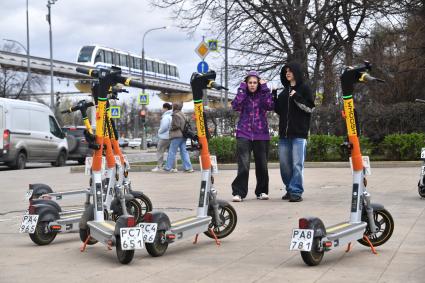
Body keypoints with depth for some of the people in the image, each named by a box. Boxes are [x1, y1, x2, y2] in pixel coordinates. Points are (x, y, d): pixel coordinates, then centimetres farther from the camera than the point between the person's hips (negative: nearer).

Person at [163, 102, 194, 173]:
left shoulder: (176, 115, -11)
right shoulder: (182, 115, 17)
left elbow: (176, 125, -17)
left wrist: (171, 129, -2)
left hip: (177, 136, -8)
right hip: (183, 135, 9)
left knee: (172, 152, -3)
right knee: (184, 151, 7)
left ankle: (168, 168, 1)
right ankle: (188, 167, 2)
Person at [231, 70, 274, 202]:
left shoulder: (262, 95, 8)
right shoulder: (243, 95, 7)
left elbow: (270, 106, -12)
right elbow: (236, 106, -13)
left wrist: (265, 88, -9)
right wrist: (242, 89, -8)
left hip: (261, 135, 2)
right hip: (244, 134, -1)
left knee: (262, 165, 6)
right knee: (243, 165, -13)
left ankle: (262, 191, 20)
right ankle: (238, 192, -7)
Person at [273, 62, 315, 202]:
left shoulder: (304, 89, 3)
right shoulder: (284, 92, 19)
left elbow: (310, 108, -5)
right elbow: (278, 110, 19)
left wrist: (297, 97, -13)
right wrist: (274, 96, 7)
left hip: (299, 133, -6)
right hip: (284, 133, 6)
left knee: (297, 164, -8)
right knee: (284, 163, 7)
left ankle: (296, 191, -7)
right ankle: (289, 189, 18)